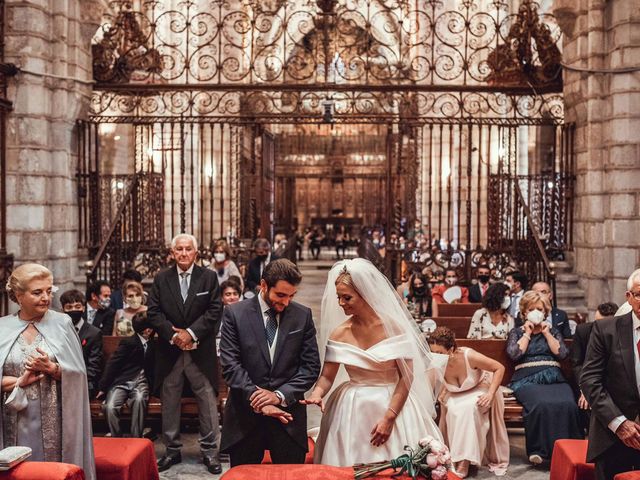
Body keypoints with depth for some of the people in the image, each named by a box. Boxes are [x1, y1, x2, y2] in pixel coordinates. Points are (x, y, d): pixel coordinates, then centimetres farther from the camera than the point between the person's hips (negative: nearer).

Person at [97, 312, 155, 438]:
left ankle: (136, 438, -25)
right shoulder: (128, 342, 0)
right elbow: (112, 364, -2)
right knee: (110, 407, -30)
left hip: (140, 382, 2)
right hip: (121, 381, -2)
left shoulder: (153, 343, 12)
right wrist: (103, 388, -6)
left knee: (139, 399, -34)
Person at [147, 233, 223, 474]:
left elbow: (215, 310, -6)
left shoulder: (209, 277, 0)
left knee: (208, 401, 3)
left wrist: (191, 333, -15)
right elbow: (153, 312, 0)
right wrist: (173, 335, -13)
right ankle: (172, 449, 24)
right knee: (169, 402, 10)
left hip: (201, 351, -1)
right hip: (169, 351, 2)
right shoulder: (161, 279, 5)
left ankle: (209, 450, 14)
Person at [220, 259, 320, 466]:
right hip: (245, 415, -1)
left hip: (287, 413, 1)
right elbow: (230, 365, -7)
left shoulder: (303, 315, 2)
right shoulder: (235, 313, -3)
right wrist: (258, 401, -15)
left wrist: (280, 395, -11)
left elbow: (311, 366, 1)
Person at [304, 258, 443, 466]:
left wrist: (389, 418, -15)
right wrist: (317, 394, -21)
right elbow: (327, 376, 1)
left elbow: (406, 376, -10)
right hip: (353, 410, 2)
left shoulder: (393, 326, -10)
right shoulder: (340, 333, -4)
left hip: (393, 405, -2)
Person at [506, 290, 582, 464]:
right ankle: (538, 450, -28)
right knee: (540, 404, -37)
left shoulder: (553, 331, 25)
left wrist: (546, 333, 9)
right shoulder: (516, 332, 20)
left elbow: (562, 353, 7)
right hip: (527, 379, -2)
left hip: (554, 378, 2)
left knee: (568, 405, -33)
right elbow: (514, 354, -1)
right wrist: (527, 333, 7)